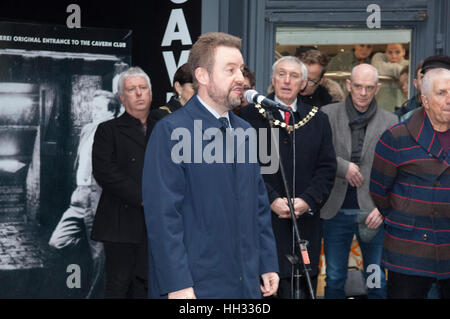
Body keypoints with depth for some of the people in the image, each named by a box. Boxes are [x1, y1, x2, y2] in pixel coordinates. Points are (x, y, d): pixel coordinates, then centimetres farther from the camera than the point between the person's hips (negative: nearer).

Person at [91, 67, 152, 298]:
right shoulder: (108, 130, 4)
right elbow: (105, 172, -10)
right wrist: (143, 198, -15)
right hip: (122, 224, -4)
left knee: (144, 285, 6)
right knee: (118, 286, -3)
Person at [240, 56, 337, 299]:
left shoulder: (317, 119, 12)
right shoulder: (251, 114, 3)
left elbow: (327, 167, 8)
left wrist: (308, 200, -8)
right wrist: (271, 199, -12)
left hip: (305, 220, 2)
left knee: (302, 288, 2)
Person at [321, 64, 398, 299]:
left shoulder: (390, 121, 2)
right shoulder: (328, 115, 1)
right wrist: (343, 167, -14)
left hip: (373, 212, 0)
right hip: (336, 211, 0)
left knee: (377, 281, 6)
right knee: (334, 279, 10)